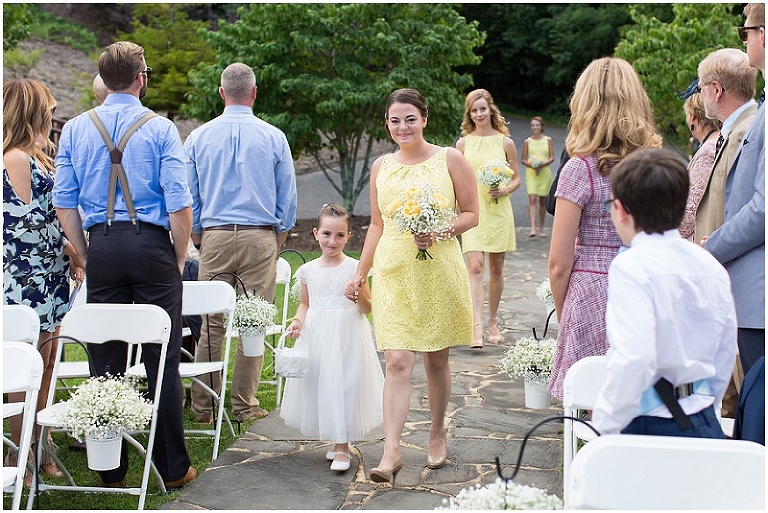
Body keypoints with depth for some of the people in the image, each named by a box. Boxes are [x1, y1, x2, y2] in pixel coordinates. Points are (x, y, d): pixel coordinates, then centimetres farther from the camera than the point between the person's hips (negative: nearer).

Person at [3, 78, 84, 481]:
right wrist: (70, 250, -8)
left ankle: (41, 446, 22)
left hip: (48, 277, 9)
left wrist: (69, 253, 10)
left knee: (46, 365, 13)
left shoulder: (34, 157, 16)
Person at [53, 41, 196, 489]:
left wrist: (89, 256, 12)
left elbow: (64, 203, 5)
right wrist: (179, 259, 2)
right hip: (151, 244, -3)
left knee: (106, 361, 9)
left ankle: (110, 469, 16)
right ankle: (173, 468, 9)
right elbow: (180, 204, -10)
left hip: (101, 246, 3)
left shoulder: (76, 129, 7)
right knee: (163, 360, 3)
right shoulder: (160, 128, -3)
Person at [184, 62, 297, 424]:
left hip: (214, 237, 1)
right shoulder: (273, 137, 1)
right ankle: (244, 405, 8)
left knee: (211, 323, 5)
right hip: (260, 238, -1)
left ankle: (202, 407, 9)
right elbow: (288, 196, 6)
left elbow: (187, 195, 9)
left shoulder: (199, 137, 4)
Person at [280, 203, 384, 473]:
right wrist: (297, 321, -3)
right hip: (316, 336, 3)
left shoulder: (354, 268, -4)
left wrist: (360, 294, -20)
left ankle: (342, 445, 9)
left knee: (345, 385, -3)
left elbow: (368, 309, 0)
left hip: (347, 336, -3)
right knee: (318, 385, 6)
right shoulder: (308, 270, 4)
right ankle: (338, 439, 24)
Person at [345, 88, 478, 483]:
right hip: (393, 271, 2)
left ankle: (437, 436, 28)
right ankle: (391, 451, -10)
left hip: (439, 269, -1)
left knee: (437, 359, 9)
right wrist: (360, 273, 14)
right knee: (397, 362, -8)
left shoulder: (450, 160, 1)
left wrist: (439, 233, -17)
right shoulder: (380, 167, 11)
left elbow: (471, 214, 1)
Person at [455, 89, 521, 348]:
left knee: (496, 268, 8)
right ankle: (477, 326, -16)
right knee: (475, 268, -12)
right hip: (472, 210, -1)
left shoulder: (505, 142, 4)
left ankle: (492, 321, 22)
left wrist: (504, 190, -12)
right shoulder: (463, 143, 6)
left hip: (498, 210, 1)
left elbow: (516, 179, 8)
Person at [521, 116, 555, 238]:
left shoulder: (548, 140, 5)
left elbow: (552, 157, 2)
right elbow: (523, 159, 5)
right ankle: (533, 228, -22)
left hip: (545, 172, 1)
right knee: (532, 199, -14)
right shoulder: (527, 141, 4)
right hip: (531, 173, -1)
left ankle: (541, 228, 19)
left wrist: (543, 164, -15)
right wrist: (531, 165, -14)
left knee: (543, 201, 8)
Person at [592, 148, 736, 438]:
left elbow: (633, 360, -24)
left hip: (650, 427, -7)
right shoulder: (711, 266, 8)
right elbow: (725, 355, 14)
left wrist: (604, 427, -14)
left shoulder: (631, 267, -14)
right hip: (706, 426, 7)